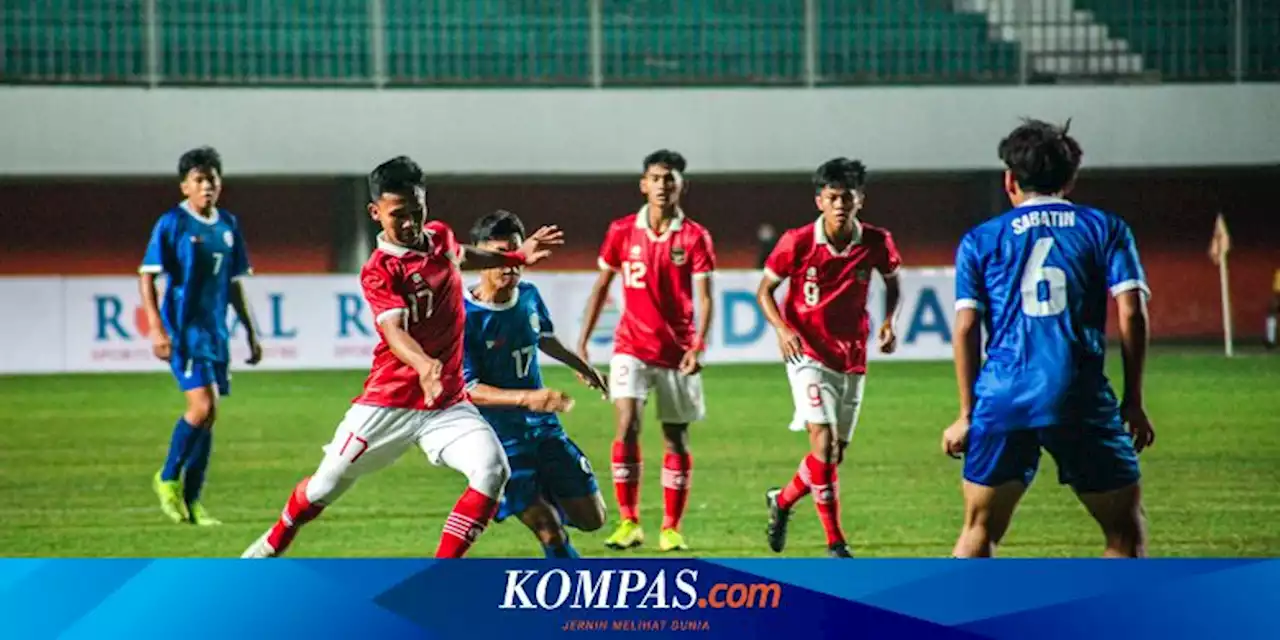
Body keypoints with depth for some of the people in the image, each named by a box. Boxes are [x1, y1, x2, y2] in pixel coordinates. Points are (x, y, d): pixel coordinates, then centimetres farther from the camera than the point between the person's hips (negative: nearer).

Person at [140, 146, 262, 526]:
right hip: (184, 328, -6)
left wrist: (251, 333, 18)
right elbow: (147, 277, -8)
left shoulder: (228, 226, 11)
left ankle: (191, 501, 13)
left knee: (208, 416, 6)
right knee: (202, 407, -17)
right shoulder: (172, 224, -7)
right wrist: (156, 328, -17)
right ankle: (168, 478, 4)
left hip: (216, 330, 6)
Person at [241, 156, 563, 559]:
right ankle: (274, 543, 38)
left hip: (448, 402, 4)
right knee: (327, 485, 6)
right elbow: (394, 331, -32)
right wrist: (423, 365, -52)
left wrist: (517, 257, 34)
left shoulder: (439, 236, 5)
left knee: (493, 470, -20)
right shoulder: (379, 272, -15)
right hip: (390, 401, -4)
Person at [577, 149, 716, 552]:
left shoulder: (694, 237, -4)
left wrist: (698, 346, -21)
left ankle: (671, 529, 16)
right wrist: (583, 340, 6)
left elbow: (704, 297, -7)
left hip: (678, 351, 0)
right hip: (632, 346, 0)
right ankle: (629, 522, -12)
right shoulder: (622, 231, 1)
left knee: (676, 439, 6)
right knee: (627, 426, -16)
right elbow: (602, 287, 10)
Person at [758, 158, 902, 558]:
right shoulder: (797, 243, -13)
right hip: (809, 354, -4)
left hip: (852, 359, 4)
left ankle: (782, 501, 40)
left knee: (835, 455, 11)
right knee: (823, 444, -18)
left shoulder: (876, 243, -6)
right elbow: (765, 290, 0)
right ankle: (836, 545, -13)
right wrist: (783, 329, -17)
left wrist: (890, 321, -4)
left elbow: (893, 282, 14)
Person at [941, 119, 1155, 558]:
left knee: (979, 532, 13)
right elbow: (1131, 313, 1)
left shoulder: (980, 241, 13)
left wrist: (967, 414, 10)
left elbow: (966, 328, 6)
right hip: (1082, 401, -1)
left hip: (1002, 401, 1)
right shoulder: (1105, 229, 11)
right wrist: (1133, 401, 6)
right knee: (1125, 530, 10)